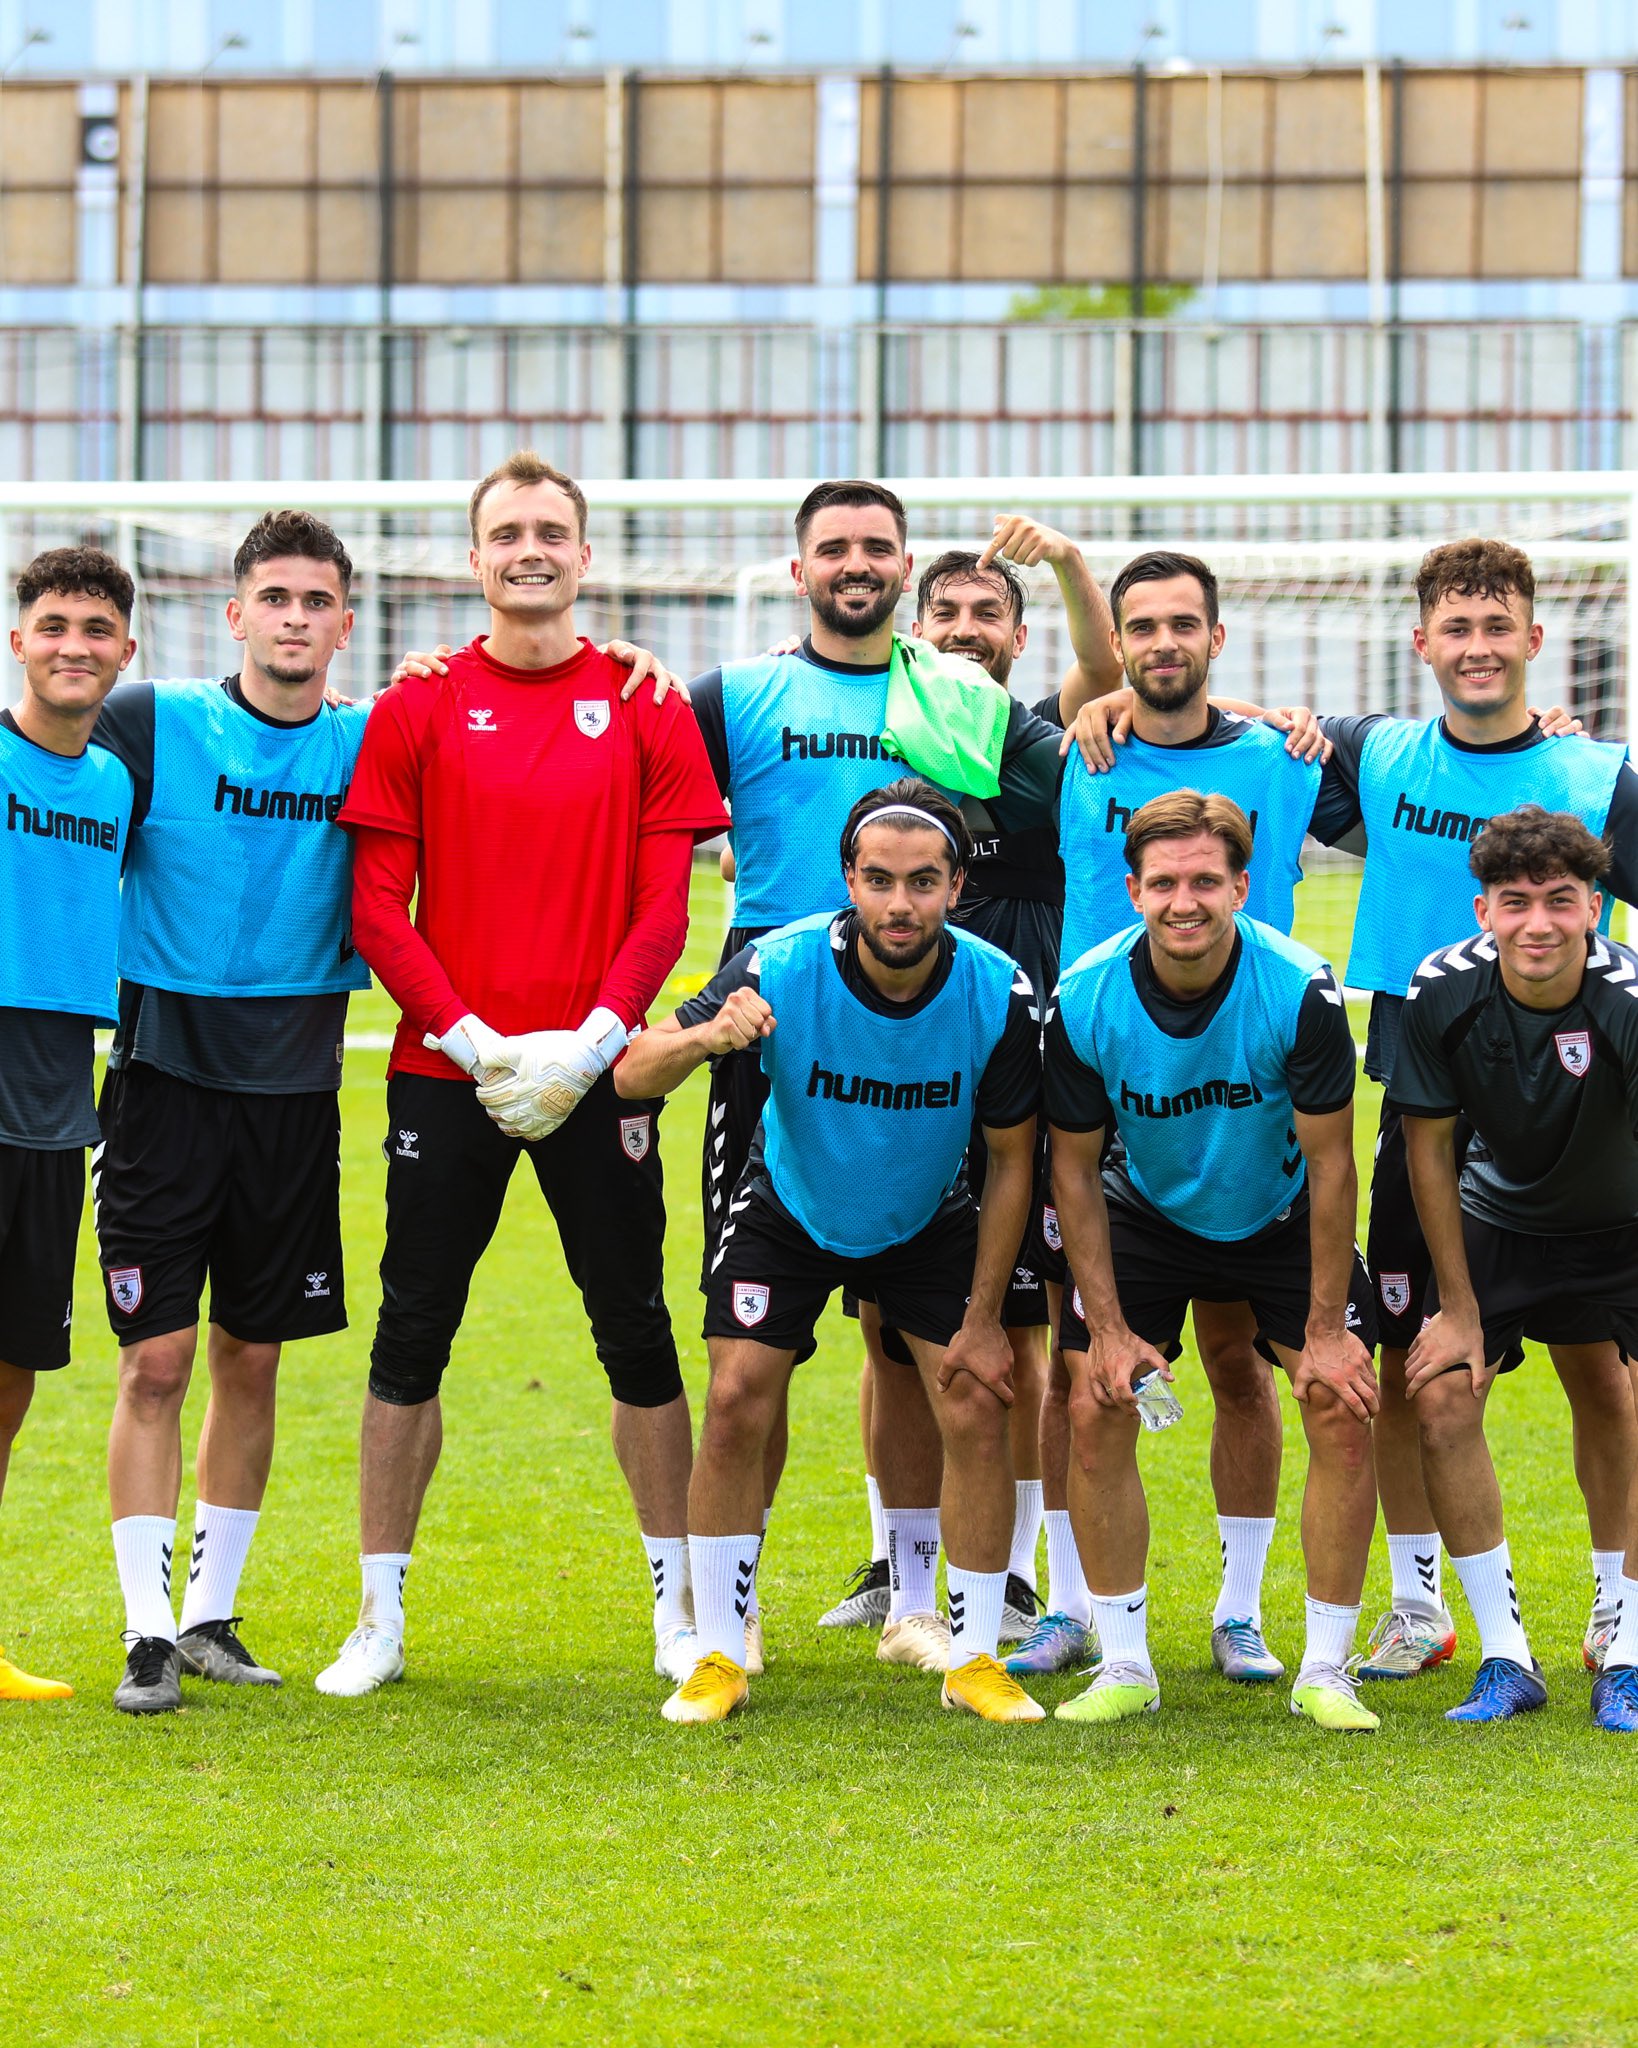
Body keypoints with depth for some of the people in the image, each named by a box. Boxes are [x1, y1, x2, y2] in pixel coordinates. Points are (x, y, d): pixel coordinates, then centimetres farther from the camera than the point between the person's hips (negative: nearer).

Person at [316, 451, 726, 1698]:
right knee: (411, 1337, 2)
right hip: (445, 1072, 0)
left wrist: (587, 1044, -11)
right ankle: (381, 1619, 9)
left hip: (596, 1072, 0)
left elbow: (665, 905, 1)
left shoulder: (644, 707, 4)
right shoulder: (418, 709, 4)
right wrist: (472, 1038, -10)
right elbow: (378, 904, 0)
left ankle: (679, 1607, 15)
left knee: (637, 1335, 4)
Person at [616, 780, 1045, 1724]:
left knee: (979, 1410, -11)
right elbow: (633, 1074, -27)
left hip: (930, 1222, 1)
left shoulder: (1000, 994, -26)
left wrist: (983, 1318, -10)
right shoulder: (781, 969, -30)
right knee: (738, 1403, -14)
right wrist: (706, 1037, -50)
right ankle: (719, 1658, 0)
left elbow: (1013, 1158, -12)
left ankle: (976, 1659, 5)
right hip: (789, 1211, -1)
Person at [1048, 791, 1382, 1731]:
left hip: (1283, 1219, -1)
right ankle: (1126, 1668, 3)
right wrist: (1108, 1326, -14)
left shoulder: (1301, 991, -28)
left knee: (1346, 1413, -12)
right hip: (1147, 1218, 1)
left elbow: (1331, 1161, -19)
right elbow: (1075, 1166, -11)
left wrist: (1327, 1327, -17)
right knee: (1095, 1413, -11)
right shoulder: (1084, 1001, -24)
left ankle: (1327, 1670, 0)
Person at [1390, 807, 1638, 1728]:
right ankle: (1506, 1660, 2)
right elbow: (1429, 1146, -8)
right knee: (1442, 1401, -10)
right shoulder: (1442, 994, -22)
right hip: (1500, 1217, 3)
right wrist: (1459, 1309, -5)